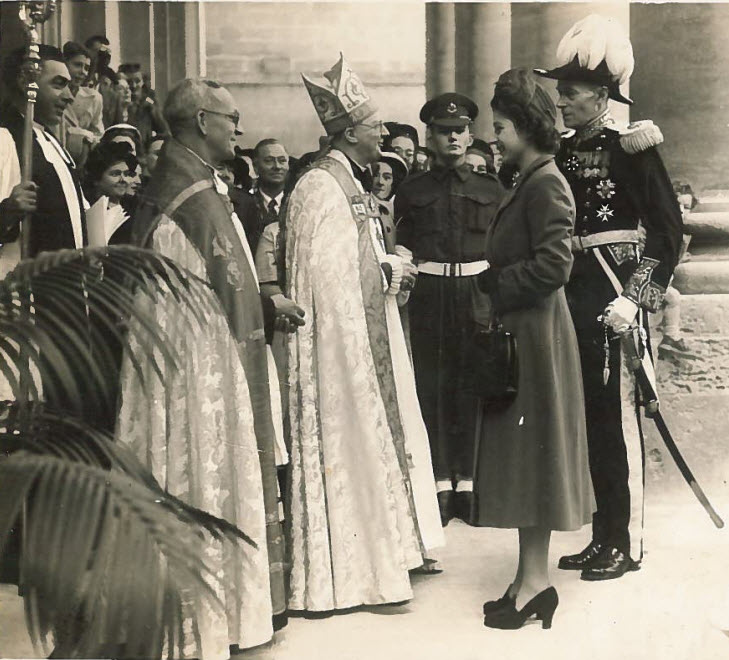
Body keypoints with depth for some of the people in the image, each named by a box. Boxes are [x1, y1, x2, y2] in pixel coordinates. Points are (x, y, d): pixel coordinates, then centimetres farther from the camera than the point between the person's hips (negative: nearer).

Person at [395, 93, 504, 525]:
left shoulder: (491, 189, 9)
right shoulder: (413, 190, 8)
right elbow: (402, 249, 9)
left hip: (477, 295, 1)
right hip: (428, 296, 0)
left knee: (473, 388, 3)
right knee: (431, 388, 0)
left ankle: (467, 483, 11)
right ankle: (439, 485, 7)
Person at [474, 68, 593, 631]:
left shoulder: (547, 185, -15)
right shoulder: (529, 183, 13)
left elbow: (554, 264, -24)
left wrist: (494, 282, -14)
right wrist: (495, 282, 3)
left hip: (536, 332, -10)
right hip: (518, 331, 10)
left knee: (531, 451, -3)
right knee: (524, 452, 12)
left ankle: (535, 577, 5)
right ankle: (531, 576, 20)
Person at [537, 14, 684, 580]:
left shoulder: (632, 148, -7)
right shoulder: (563, 153, 11)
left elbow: (668, 231, -9)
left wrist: (636, 298, -17)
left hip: (612, 297, -6)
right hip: (570, 298, 7)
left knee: (617, 418, -2)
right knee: (585, 417, 10)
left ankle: (627, 543, 8)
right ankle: (602, 536, 20)